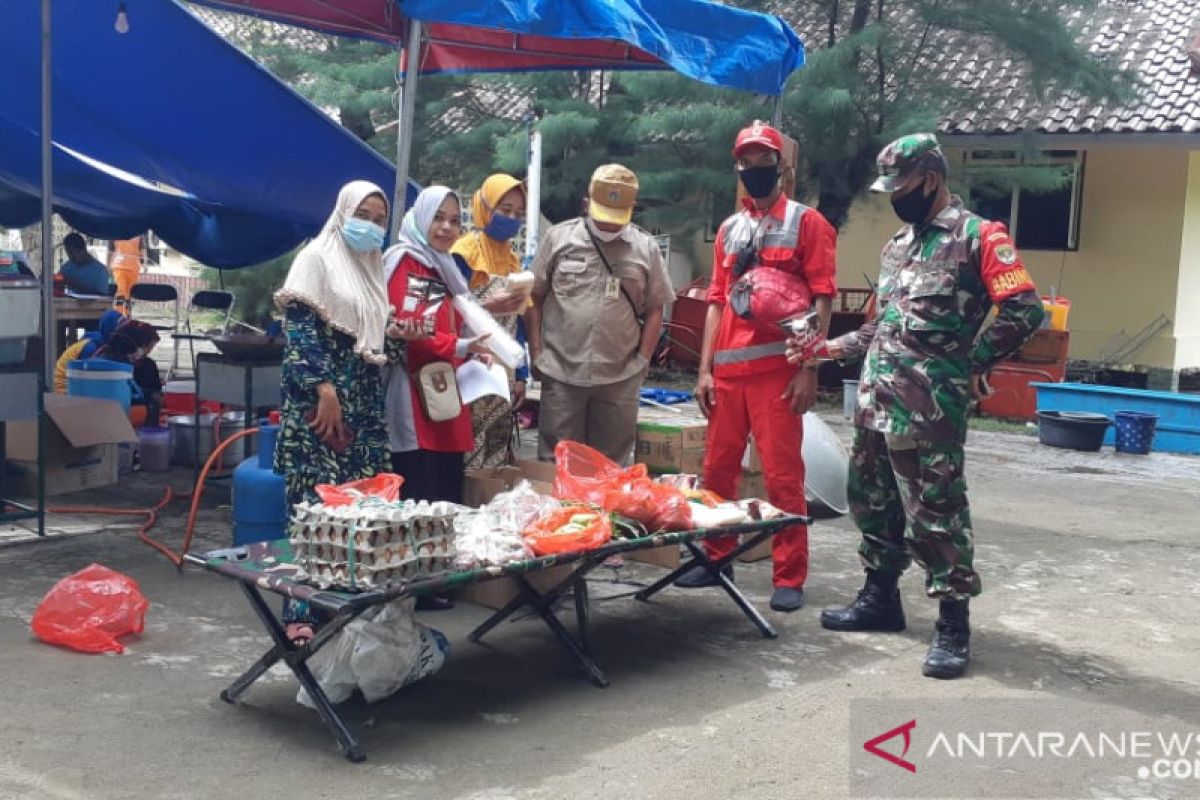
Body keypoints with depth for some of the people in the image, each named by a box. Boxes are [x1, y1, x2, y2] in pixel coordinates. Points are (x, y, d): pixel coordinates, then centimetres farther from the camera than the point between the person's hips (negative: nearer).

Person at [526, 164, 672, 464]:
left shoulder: (646, 248, 5)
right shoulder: (558, 237, 2)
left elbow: (655, 309, 9)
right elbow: (534, 298, 6)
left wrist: (642, 360, 1)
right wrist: (536, 352, 1)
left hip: (621, 378, 1)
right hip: (561, 374, -1)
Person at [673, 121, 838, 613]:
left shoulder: (806, 222, 2)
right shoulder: (729, 229, 17)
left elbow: (822, 298, -4)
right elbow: (717, 302, 17)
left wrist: (809, 369, -12)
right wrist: (705, 369, 9)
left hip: (778, 369, -5)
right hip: (727, 369, 5)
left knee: (783, 475, -4)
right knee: (718, 470, 9)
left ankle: (789, 577, 4)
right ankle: (717, 558, 23)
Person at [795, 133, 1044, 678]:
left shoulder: (978, 236, -8)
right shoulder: (897, 244, 18)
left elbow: (1024, 311, -13)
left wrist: (967, 364, -10)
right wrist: (830, 348, 14)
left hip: (929, 408, -8)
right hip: (876, 401, 8)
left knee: (936, 512, -4)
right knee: (872, 502, 16)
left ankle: (953, 625, 5)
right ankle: (880, 598, 31)